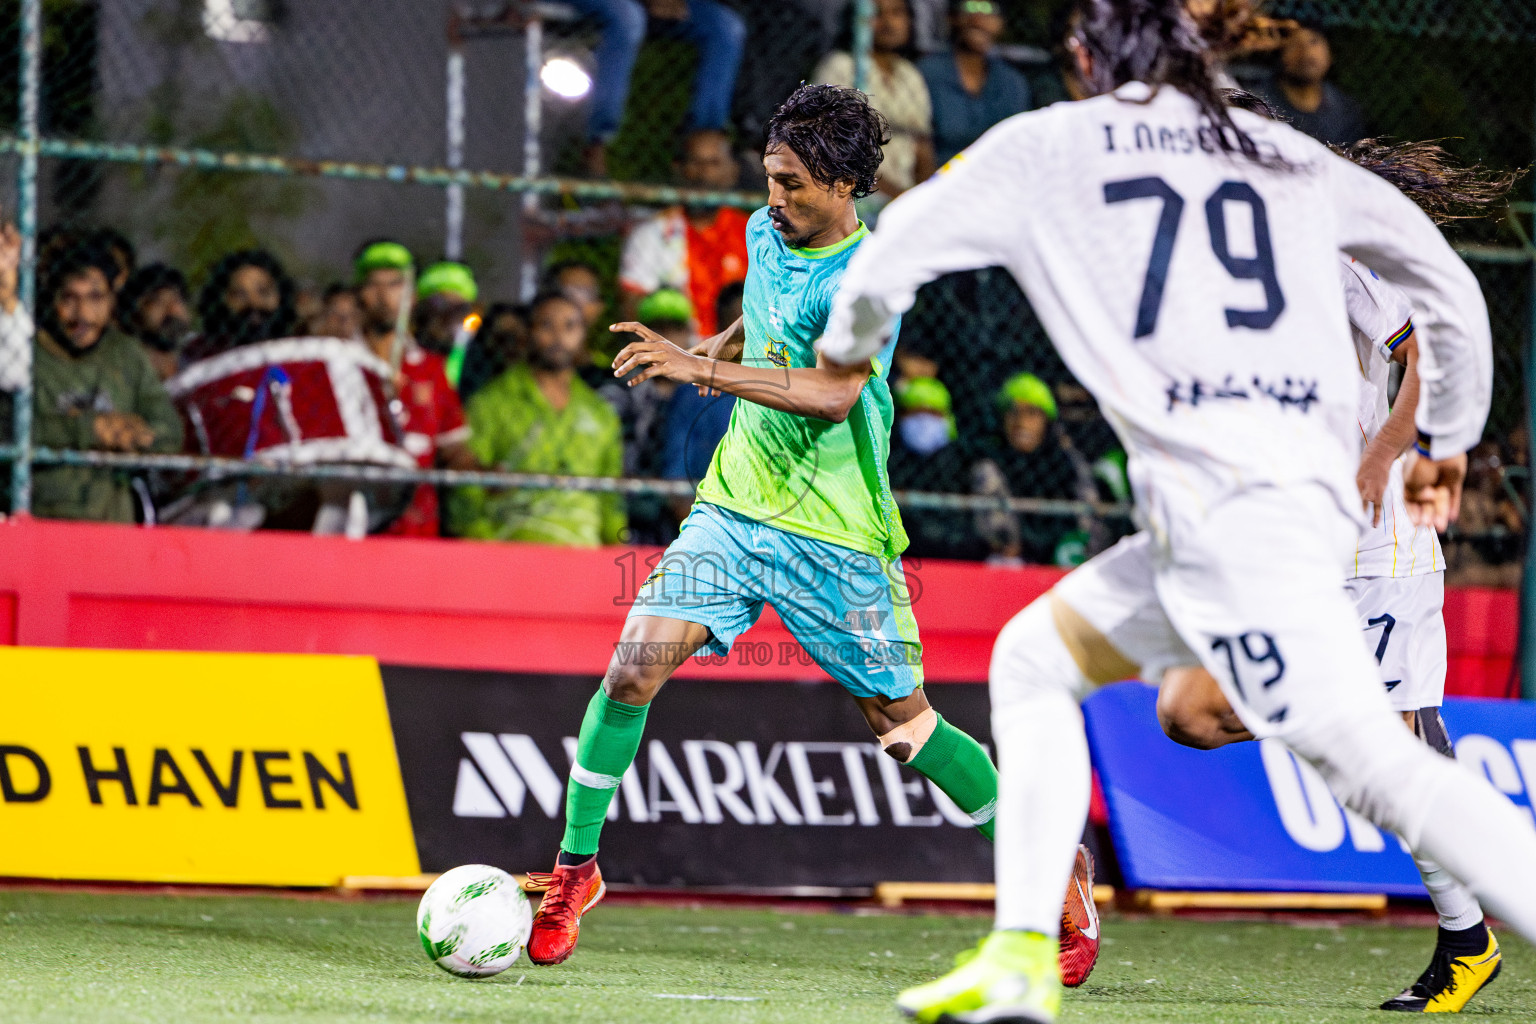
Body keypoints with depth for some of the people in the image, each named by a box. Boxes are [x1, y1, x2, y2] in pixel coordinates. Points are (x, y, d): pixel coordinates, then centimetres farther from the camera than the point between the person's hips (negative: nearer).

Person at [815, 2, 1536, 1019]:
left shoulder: (1047, 146, 11)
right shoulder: (1288, 154, 22)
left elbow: (884, 264, 16)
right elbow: (1448, 282, 26)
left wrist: (846, 359, 38)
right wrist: (1448, 438, 39)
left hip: (1220, 503, -6)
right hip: (1315, 492, 6)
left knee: (1370, 758, -17)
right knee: (1034, 659, 21)